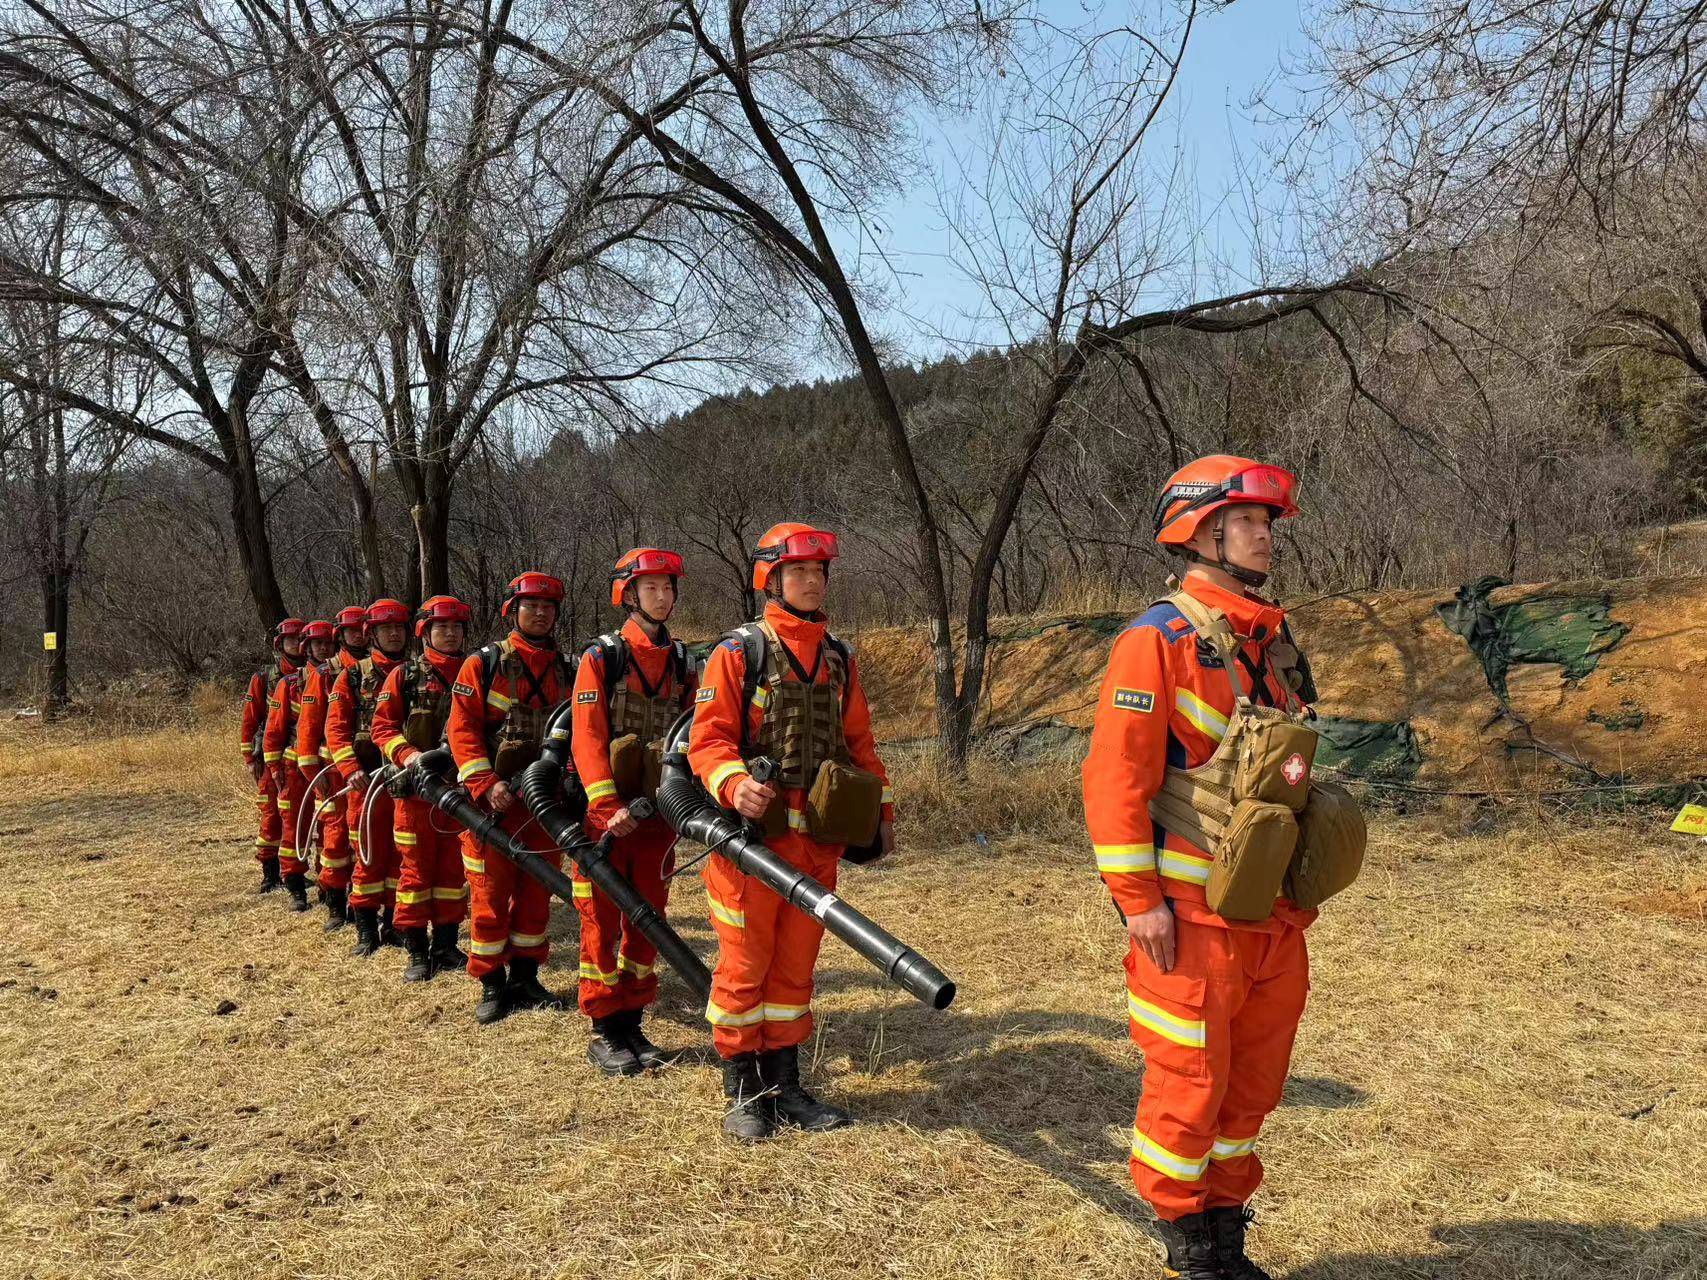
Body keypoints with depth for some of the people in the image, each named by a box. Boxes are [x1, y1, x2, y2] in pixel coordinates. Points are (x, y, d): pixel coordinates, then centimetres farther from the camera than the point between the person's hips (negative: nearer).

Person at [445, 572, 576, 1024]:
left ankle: (525, 978, 23)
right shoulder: (482, 665, -3)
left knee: (536, 892, 10)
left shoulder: (565, 672, 10)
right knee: (491, 894, 1)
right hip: (492, 800, -4)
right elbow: (461, 728, -9)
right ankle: (491, 986, 12)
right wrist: (486, 784, -19)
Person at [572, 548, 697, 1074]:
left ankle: (631, 1024, 22)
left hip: (657, 809, 5)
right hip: (606, 812, -5)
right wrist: (608, 808, -23)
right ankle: (604, 1033, 12)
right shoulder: (601, 657, -6)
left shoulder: (682, 661, 8)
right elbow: (587, 738, -13)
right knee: (602, 922, 2)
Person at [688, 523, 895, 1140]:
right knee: (745, 964, 3)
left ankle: (785, 1083, 23)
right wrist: (734, 784, -27)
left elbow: (858, 743, 17)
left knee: (796, 964, 12)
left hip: (819, 840, 5)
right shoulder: (738, 652, -4)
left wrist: (881, 810, 11)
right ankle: (743, 1093, 15)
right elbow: (707, 738, -9)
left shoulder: (839, 659, 13)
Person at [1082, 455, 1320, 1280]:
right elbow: (1116, 775, -16)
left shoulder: (1274, 642, 11)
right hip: (1191, 913, -7)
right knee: (1189, 1081, 3)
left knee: (1252, 1079, 16)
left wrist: (1297, 769, 4)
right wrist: (1137, 897, -18)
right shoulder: (1158, 640, -12)